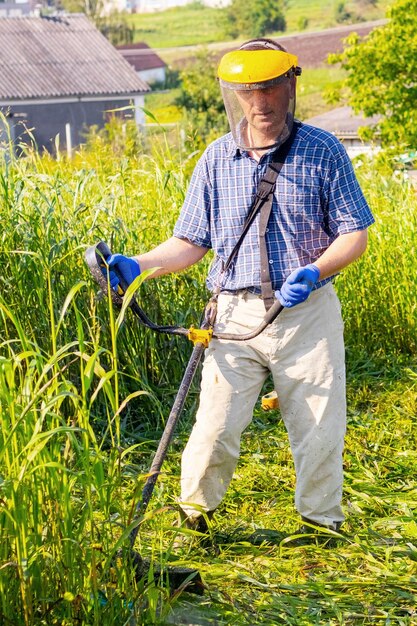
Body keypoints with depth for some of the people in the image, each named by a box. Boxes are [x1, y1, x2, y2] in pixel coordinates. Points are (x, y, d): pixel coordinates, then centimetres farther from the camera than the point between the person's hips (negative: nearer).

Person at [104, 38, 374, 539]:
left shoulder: (323, 152, 0)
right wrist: (137, 267, -8)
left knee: (319, 430, 6)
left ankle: (322, 526, 26)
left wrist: (315, 271, -18)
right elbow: (191, 242, 8)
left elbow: (354, 234, 0)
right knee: (216, 427, -5)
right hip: (237, 316, 1)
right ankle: (193, 516, 18)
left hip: (309, 312, 0)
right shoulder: (216, 159, 5)